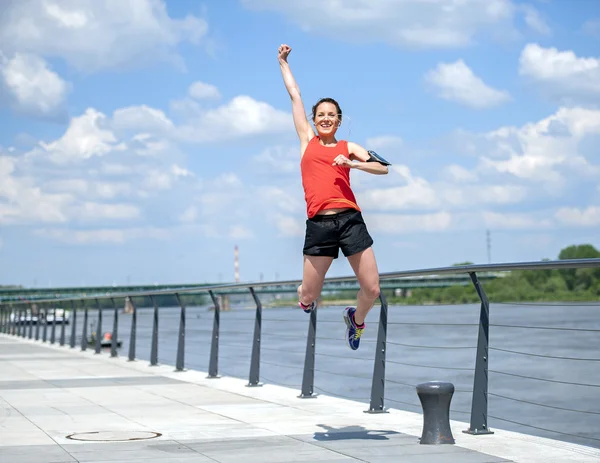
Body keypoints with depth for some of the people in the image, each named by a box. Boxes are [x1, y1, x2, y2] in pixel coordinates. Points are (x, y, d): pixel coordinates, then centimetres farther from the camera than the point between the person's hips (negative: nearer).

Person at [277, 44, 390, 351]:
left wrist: (352, 163, -7)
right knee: (308, 296, 1)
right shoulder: (307, 141, 14)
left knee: (372, 290, -2)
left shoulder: (347, 148, 14)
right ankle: (305, 297, 39)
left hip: (350, 219, 1)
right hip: (319, 224, 0)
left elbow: (384, 168, 5)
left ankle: (356, 319, 31)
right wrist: (283, 62, 27)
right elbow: (295, 96, 20)